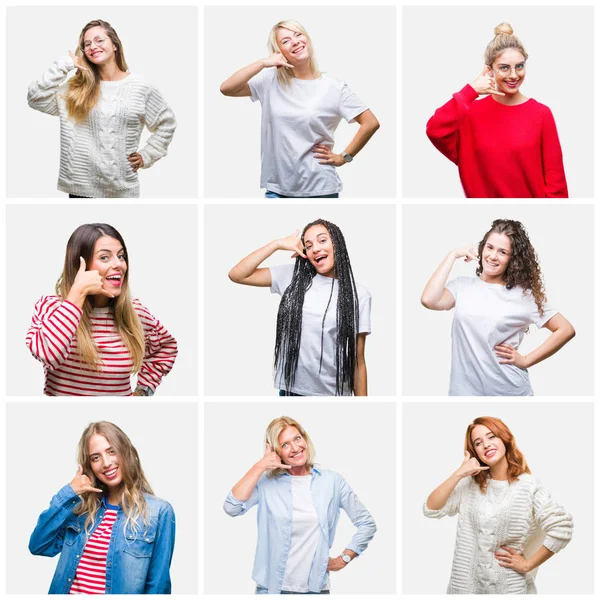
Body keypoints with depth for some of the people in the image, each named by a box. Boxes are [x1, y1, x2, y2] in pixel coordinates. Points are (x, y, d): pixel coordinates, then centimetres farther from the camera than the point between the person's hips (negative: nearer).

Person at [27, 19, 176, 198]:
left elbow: (167, 123, 13)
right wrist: (64, 65, -6)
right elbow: (36, 98, -4)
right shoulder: (77, 87, 5)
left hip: (121, 189, -1)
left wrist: (146, 156, 5)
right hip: (81, 187, 1)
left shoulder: (140, 87, 2)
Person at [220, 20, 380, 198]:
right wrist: (263, 63, -13)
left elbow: (371, 123, -2)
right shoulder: (270, 81, 3)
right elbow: (226, 88, -7)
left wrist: (343, 157, -3)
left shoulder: (334, 88, -3)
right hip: (277, 188, 2)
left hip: (319, 188, -2)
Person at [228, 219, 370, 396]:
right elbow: (237, 275, -1)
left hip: (334, 393, -1)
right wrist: (278, 244, -4)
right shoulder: (293, 276, 3)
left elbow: (358, 360, -2)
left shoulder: (358, 295, -1)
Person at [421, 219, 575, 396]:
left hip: (510, 391, -1)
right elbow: (429, 300, -16)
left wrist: (526, 360, -6)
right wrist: (453, 255, -7)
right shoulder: (462, 286, 3)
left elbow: (566, 330, -1)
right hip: (465, 389, 1)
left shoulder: (523, 294, -2)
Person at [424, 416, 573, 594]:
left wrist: (527, 564, -10)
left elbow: (562, 529, -15)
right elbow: (431, 509, -4)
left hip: (509, 586, -3)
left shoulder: (528, 486, -8)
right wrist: (458, 474, -12)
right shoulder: (470, 484, 4)